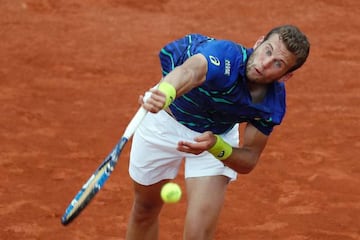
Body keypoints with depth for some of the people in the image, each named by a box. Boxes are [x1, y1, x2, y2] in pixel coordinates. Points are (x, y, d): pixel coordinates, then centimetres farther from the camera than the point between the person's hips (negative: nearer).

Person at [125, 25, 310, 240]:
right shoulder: (226, 57, -40)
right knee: (145, 209, 19)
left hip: (218, 136, 2)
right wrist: (165, 93, -86)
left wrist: (216, 145, -38)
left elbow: (248, 162, -17)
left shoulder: (273, 104, -25)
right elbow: (190, 71, -63)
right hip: (164, 119, -2)